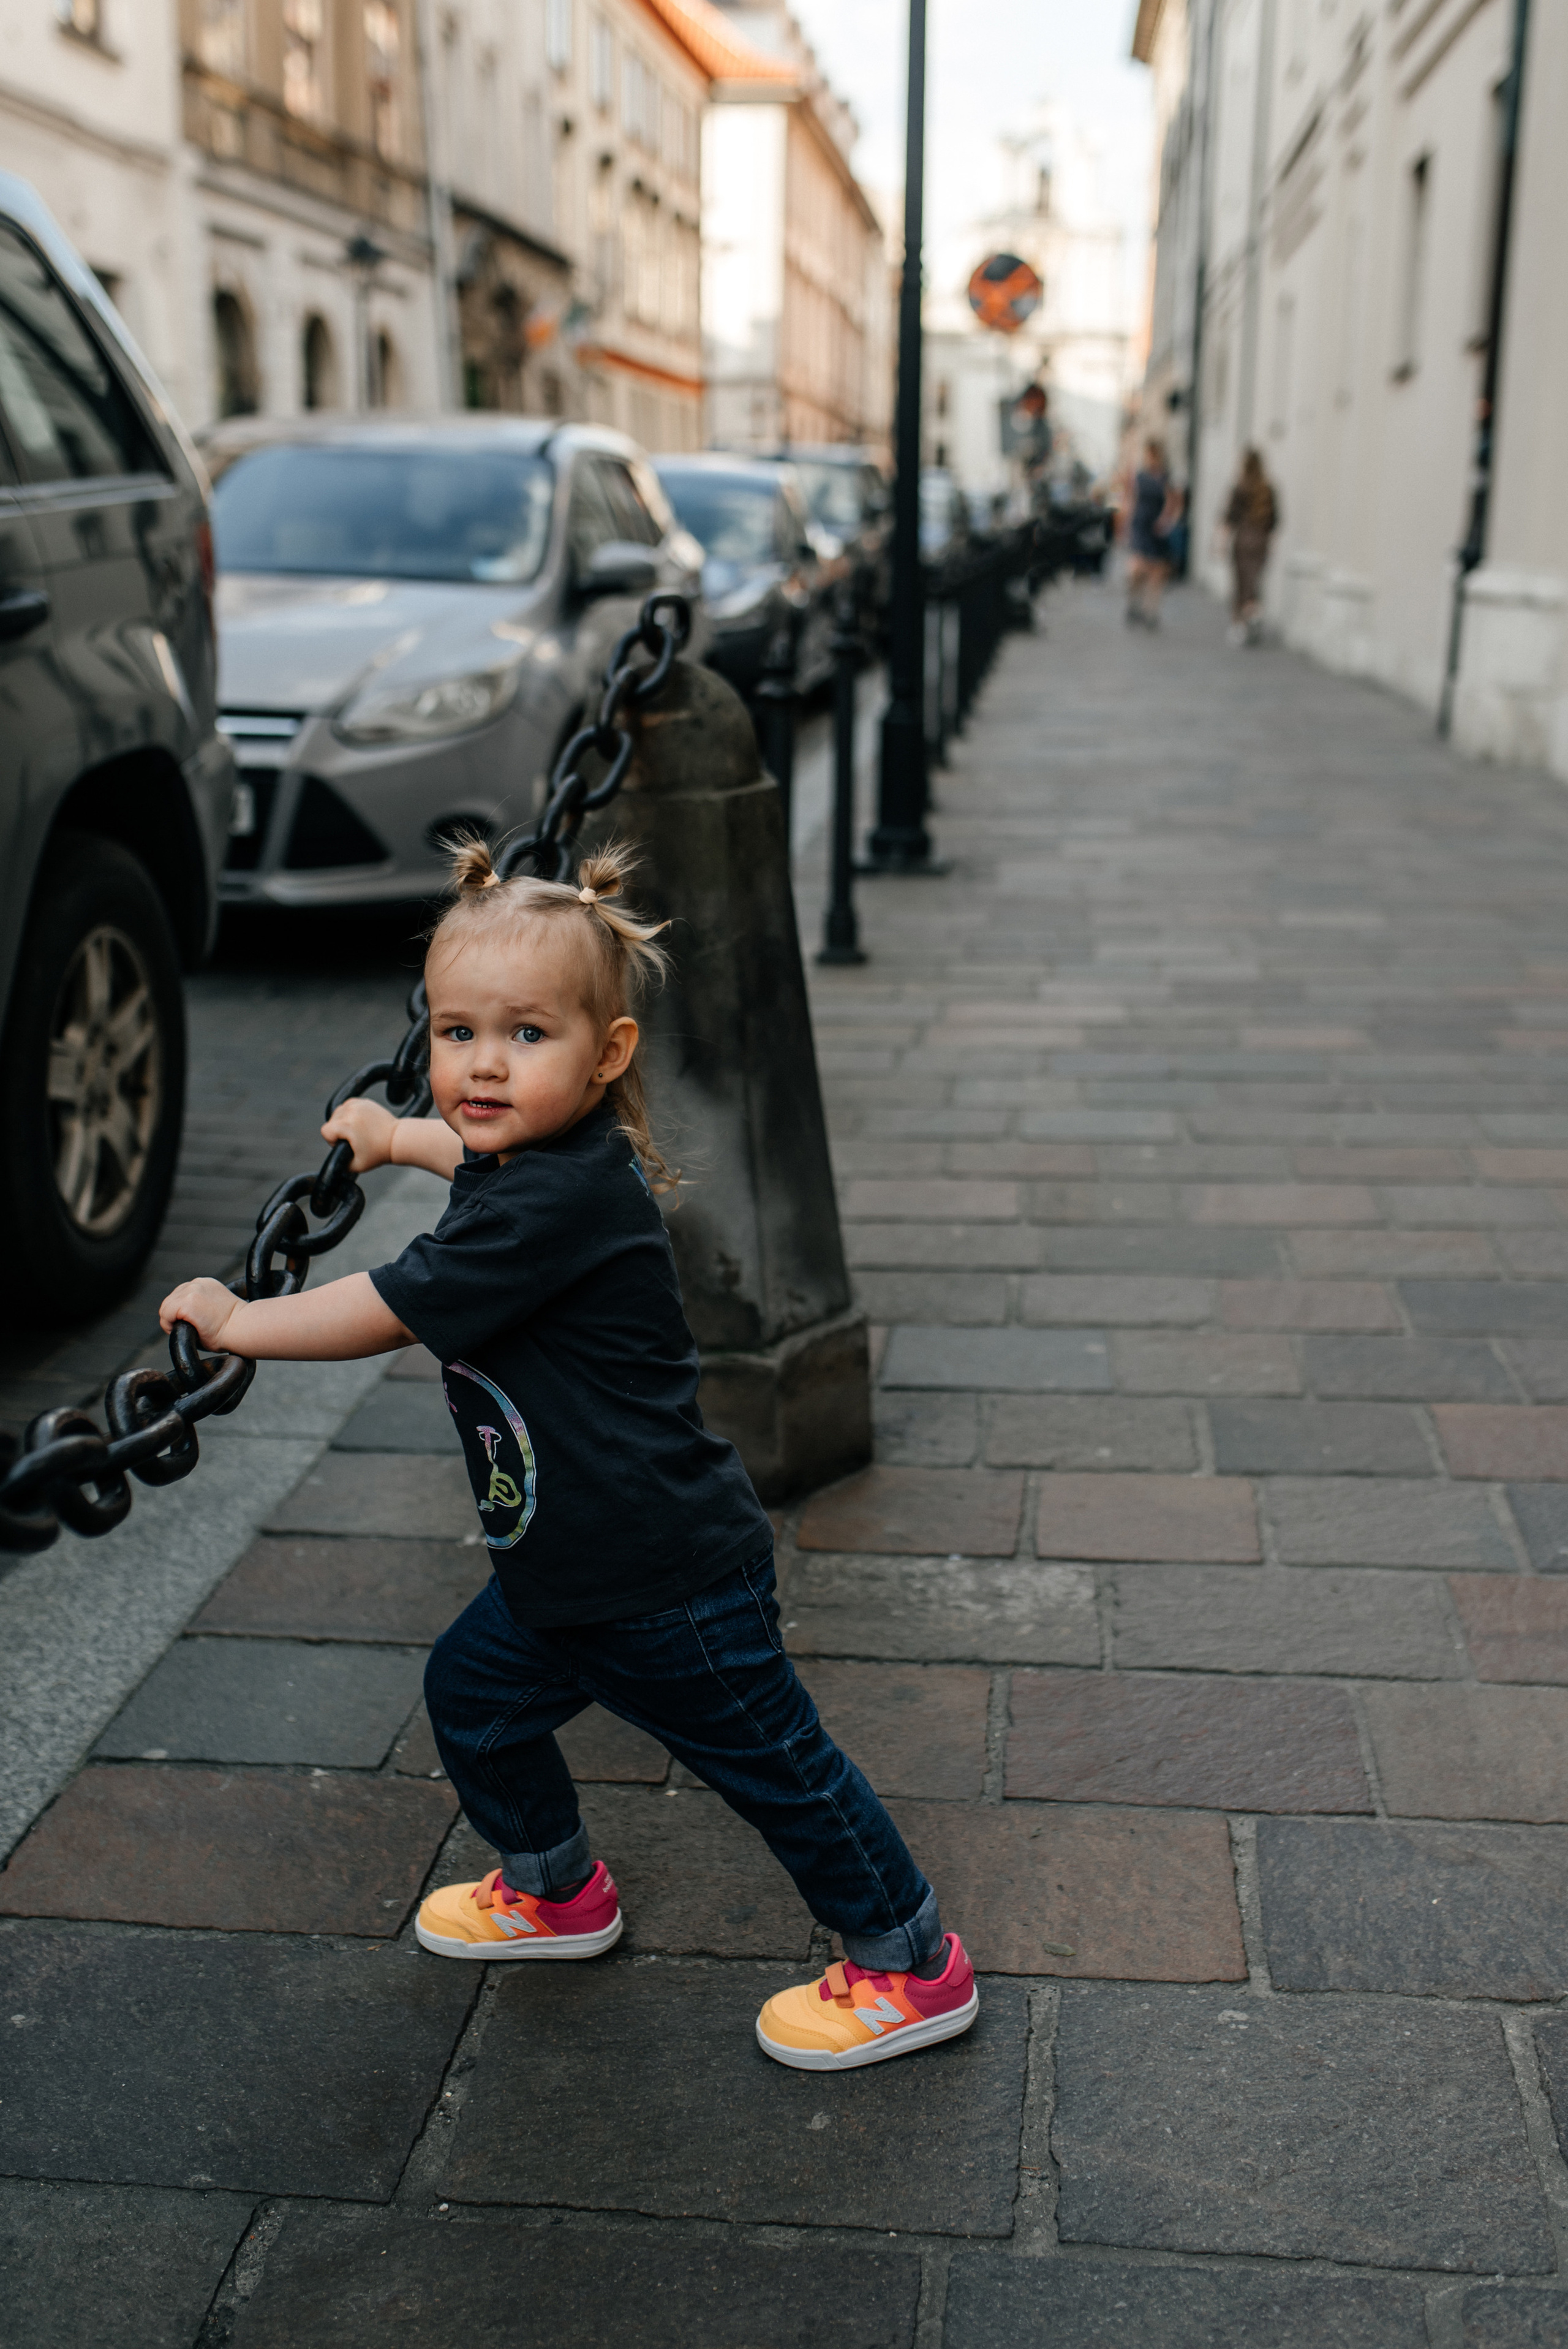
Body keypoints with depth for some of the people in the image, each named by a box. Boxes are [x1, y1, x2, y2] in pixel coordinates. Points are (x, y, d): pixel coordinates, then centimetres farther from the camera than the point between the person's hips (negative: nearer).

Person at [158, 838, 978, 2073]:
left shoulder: (554, 1205, -29)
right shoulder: (538, 1154, 1)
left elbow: (379, 1315, -23)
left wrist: (232, 1321, -9)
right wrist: (394, 1133, 43)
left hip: (669, 1579, -10)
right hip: (567, 1569, 10)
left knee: (773, 1763, 4)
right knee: (473, 1690, 24)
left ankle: (914, 1967, 23)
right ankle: (558, 1889, 46)